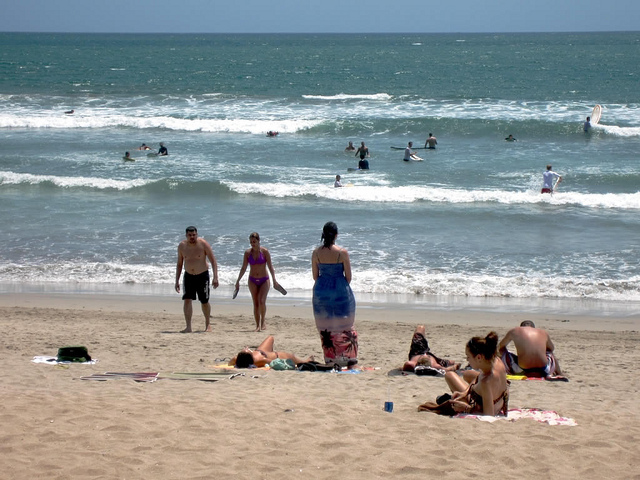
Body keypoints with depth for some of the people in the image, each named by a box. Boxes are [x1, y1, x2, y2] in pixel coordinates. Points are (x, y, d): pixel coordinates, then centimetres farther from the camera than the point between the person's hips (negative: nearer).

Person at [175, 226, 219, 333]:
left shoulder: (203, 244, -13)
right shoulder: (182, 246, -4)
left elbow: (213, 261, -11)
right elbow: (179, 264, 6)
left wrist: (215, 277, -19)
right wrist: (177, 281, 2)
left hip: (202, 276, -2)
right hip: (188, 276, 2)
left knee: (204, 302, 6)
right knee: (187, 300, -13)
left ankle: (208, 324, 28)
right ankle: (188, 327, -14)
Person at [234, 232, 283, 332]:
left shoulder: (265, 252, -8)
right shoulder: (247, 253, -1)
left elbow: (270, 267, -6)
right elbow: (243, 268, 5)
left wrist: (274, 281, -11)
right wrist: (238, 281, 4)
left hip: (264, 280, -3)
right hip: (253, 281, 3)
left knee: (262, 301, -18)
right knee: (255, 304, 1)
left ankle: (263, 322, 2)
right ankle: (258, 325, 9)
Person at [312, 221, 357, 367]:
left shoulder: (316, 253, -5)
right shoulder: (342, 252, -12)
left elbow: (315, 276, 3)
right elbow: (348, 276, -7)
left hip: (321, 290, 2)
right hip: (340, 291, -2)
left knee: (325, 327, 12)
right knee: (344, 326, 10)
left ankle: (330, 358, 13)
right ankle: (347, 357, 11)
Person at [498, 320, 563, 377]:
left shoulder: (514, 331, 10)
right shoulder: (543, 333, 16)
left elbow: (500, 347, 26)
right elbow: (551, 348, 37)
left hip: (522, 369, -2)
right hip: (543, 370, 2)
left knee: (502, 350, 23)